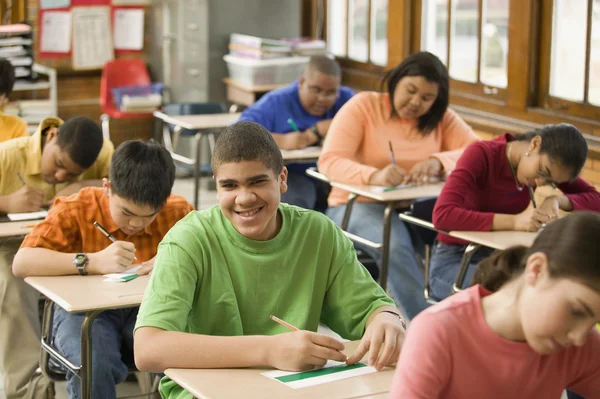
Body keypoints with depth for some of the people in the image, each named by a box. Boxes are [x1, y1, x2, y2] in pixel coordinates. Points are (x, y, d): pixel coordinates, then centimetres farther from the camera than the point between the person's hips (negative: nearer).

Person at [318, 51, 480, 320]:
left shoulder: (441, 117, 9)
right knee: (396, 245, -35)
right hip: (358, 206, -3)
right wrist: (375, 176, -35)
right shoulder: (363, 106, -2)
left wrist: (439, 161, -27)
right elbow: (329, 162, -15)